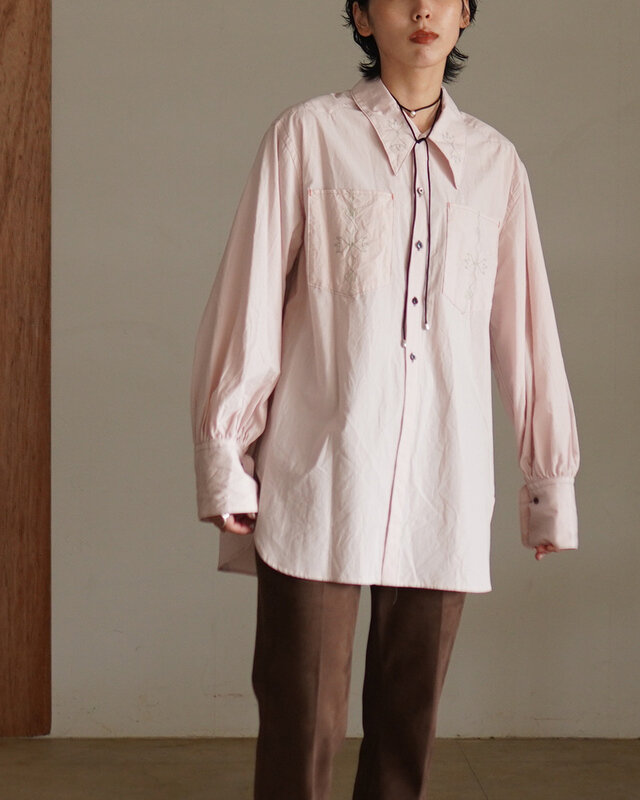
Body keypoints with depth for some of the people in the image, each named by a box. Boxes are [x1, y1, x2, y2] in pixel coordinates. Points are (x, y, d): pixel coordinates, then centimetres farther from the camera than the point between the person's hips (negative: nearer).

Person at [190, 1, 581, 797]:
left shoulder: (494, 161, 11)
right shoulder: (309, 134, 2)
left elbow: (526, 328, 12)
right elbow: (249, 302, 0)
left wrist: (552, 476, 14)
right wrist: (224, 459, -3)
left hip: (443, 488, 3)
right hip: (321, 473, -3)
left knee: (410, 717, 8)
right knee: (302, 722, -2)